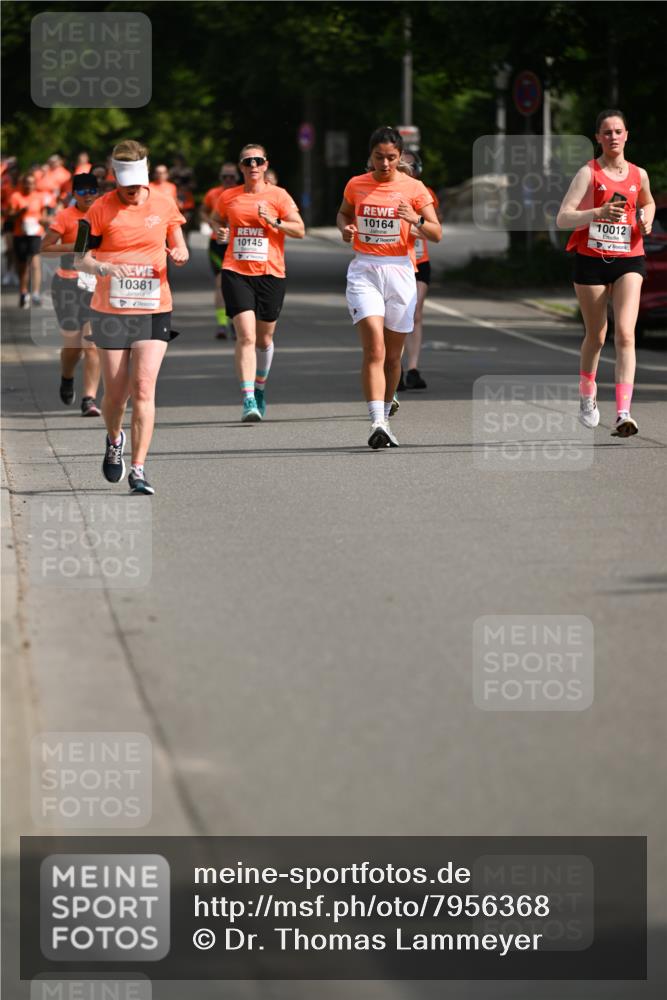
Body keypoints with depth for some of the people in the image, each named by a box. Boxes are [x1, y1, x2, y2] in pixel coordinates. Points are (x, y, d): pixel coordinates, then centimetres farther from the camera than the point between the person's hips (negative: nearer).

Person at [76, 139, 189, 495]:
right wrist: (105, 268, -22)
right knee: (115, 392, 4)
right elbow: (81, 258, -1)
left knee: (143, 388, -12)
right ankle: (114, 440, 38)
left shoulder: (164, 205, 3)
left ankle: (138, 470, -9)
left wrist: (180, 253, -9)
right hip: (111, 311, 0)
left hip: (154, 309, 0)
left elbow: (178, 246, 16)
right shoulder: (101, 209, -3)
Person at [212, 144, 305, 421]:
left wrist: (274, 222, -17)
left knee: (264, 339, 12)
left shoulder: (278, 195, 1)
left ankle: (259, 390, 38)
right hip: (236, 273, -1)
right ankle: (248, 401, -20)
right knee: (246, 336, -16)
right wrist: (220, 232, 3)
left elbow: (300, 230, -2)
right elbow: (217, 219, 25)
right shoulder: (228, 197, 6)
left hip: (270, 274, 1)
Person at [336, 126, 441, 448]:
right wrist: (345, 228, 2)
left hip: (399, 271, 1)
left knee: (393, 354, 9)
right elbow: (343, 213, 25)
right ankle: (377, 425, -25)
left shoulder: (413, 188, 1)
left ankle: (384, 418, 28)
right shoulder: (355, 185, 5)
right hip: (364, 272, -1)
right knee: (374, 348, -17)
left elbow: (437, 234, 0)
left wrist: (416, 220, -20)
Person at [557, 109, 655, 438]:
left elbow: (648, 202, 29)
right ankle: (587, 396, 39)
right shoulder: (588, 173, -7)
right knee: (596, 336, 12)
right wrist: (599, 213, -30)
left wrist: (647, 219, 6)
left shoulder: (639, 174, 5)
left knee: (625, 335, -14)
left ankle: (623, 413, -21)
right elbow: (563, 218, -15)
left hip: (628, 260, 2)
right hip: (591, 261, -2)